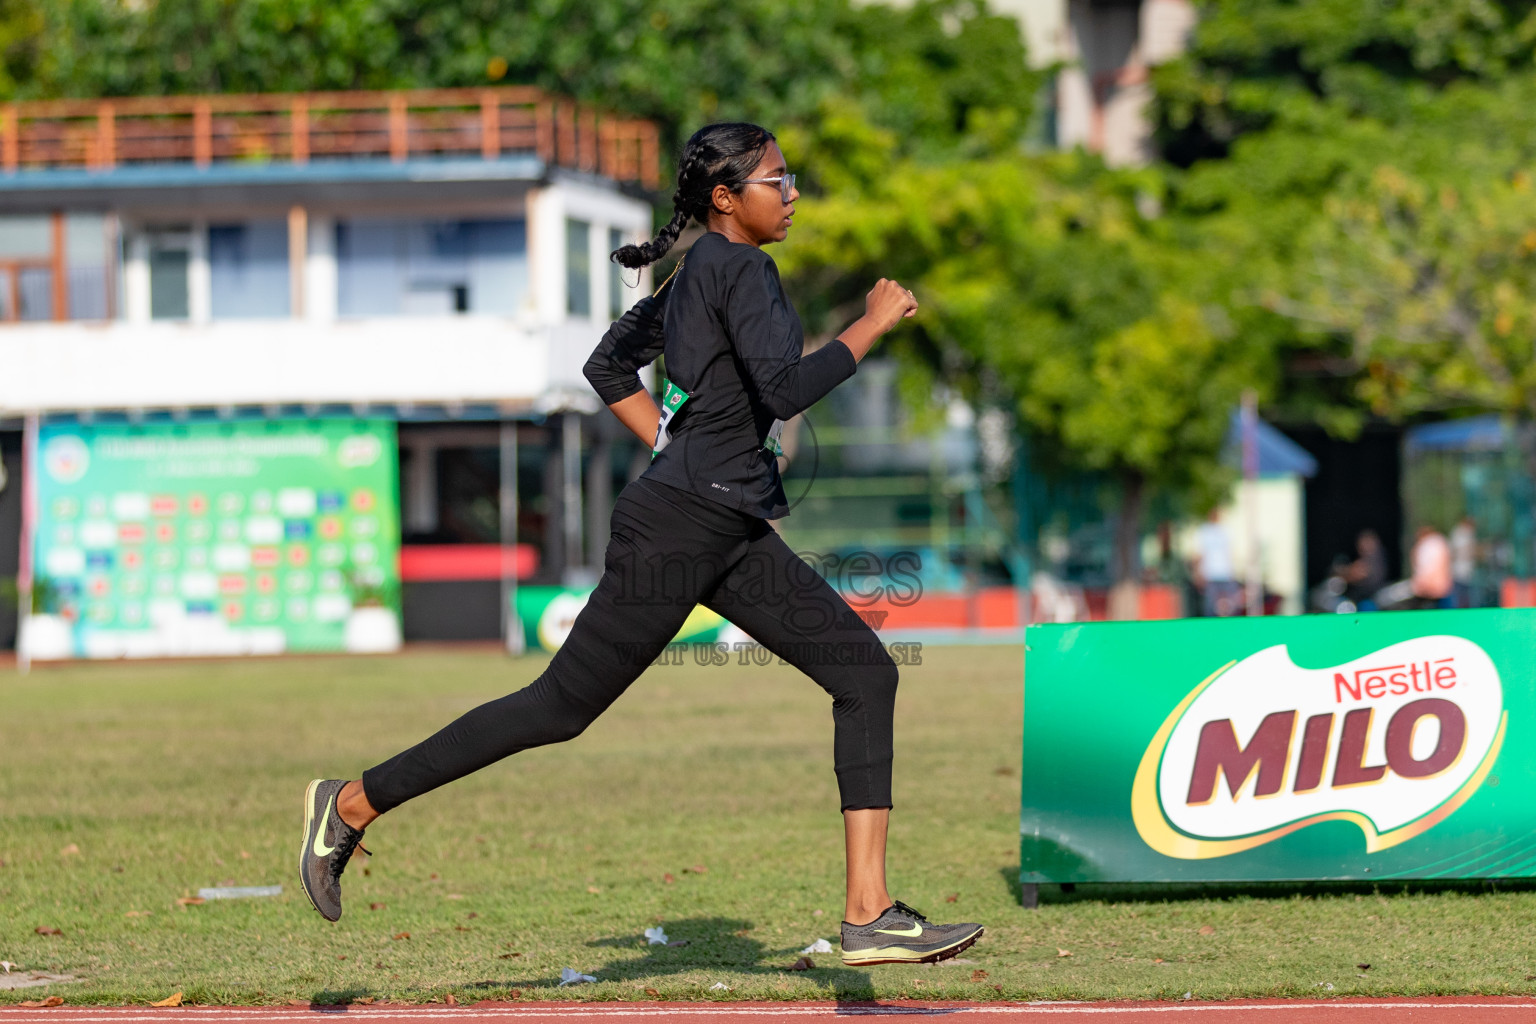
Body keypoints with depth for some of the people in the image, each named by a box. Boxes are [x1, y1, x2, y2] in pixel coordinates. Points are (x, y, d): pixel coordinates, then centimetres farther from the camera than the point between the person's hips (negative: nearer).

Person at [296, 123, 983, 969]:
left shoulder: (699, 274, 16)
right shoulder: (738, 268, -13)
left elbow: (610, 367, 24)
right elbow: (784, 392, -25)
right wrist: (870, 325, -15)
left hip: (732, 534, 10)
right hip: (675, 529, -10)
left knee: (865, 673, 0)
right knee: (561, 709, -2)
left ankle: (869, 916, -5)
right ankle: (353, 803, 12)